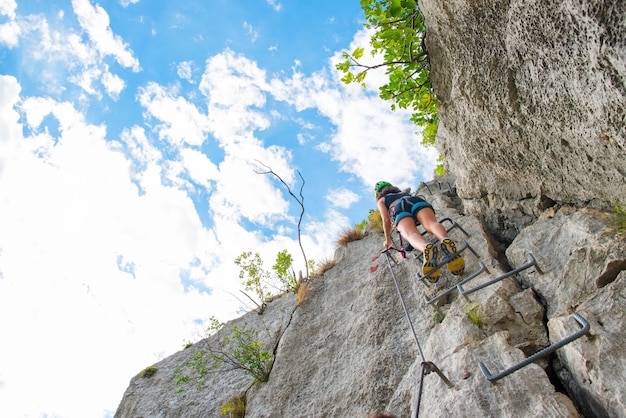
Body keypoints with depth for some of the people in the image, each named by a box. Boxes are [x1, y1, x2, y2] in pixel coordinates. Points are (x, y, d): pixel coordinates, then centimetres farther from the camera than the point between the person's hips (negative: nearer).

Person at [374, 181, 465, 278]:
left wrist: (388, 240, 27)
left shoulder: (381, 200, 32)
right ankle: (445, 240, -61)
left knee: (411, 234, -29)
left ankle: (426, 248, -64)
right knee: (431, 223, -25)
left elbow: (386, 220, 19)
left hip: (400, 209, -3)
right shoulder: (404, 193, 47)